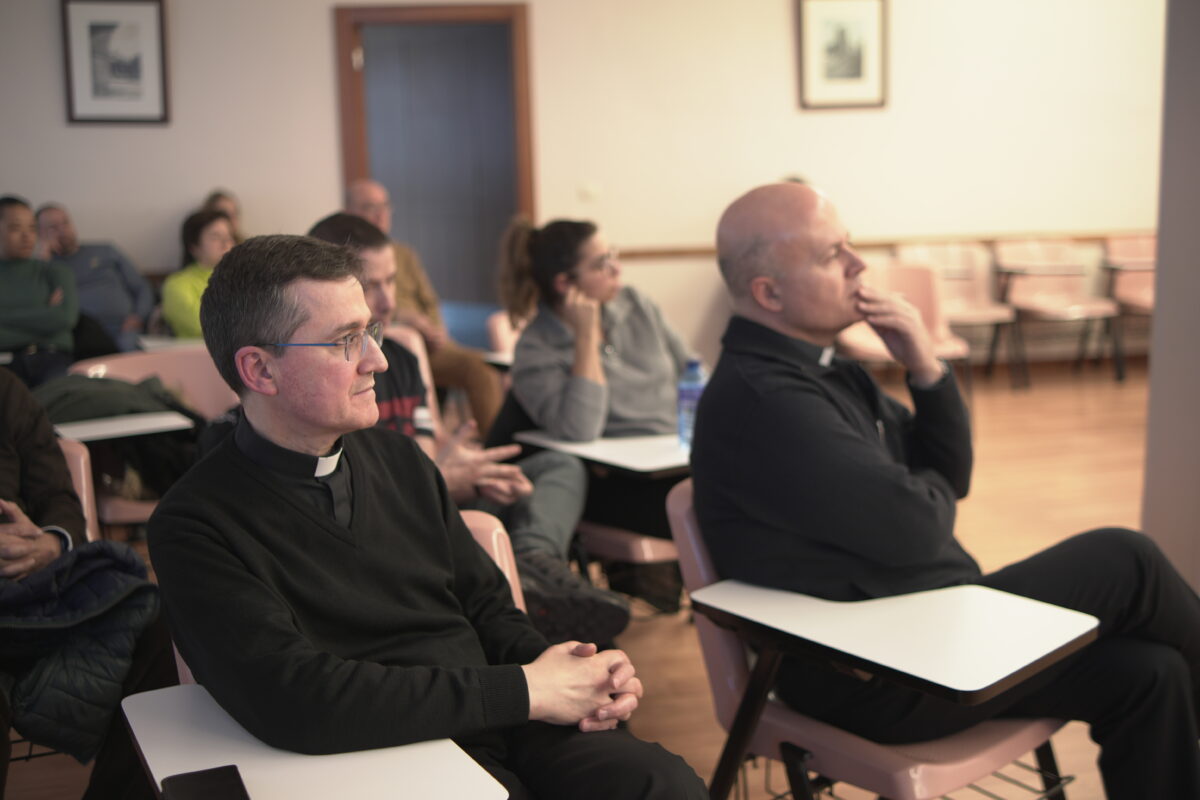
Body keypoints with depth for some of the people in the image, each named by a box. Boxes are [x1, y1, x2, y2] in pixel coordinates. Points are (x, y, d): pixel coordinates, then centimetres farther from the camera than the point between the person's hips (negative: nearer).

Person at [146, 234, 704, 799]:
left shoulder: (397, 459, 12)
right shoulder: (195, 525, -9)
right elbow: (291, 702, -21)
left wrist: (567, 674, -5)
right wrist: (524, 690, -18)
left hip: (507, 729, 6)